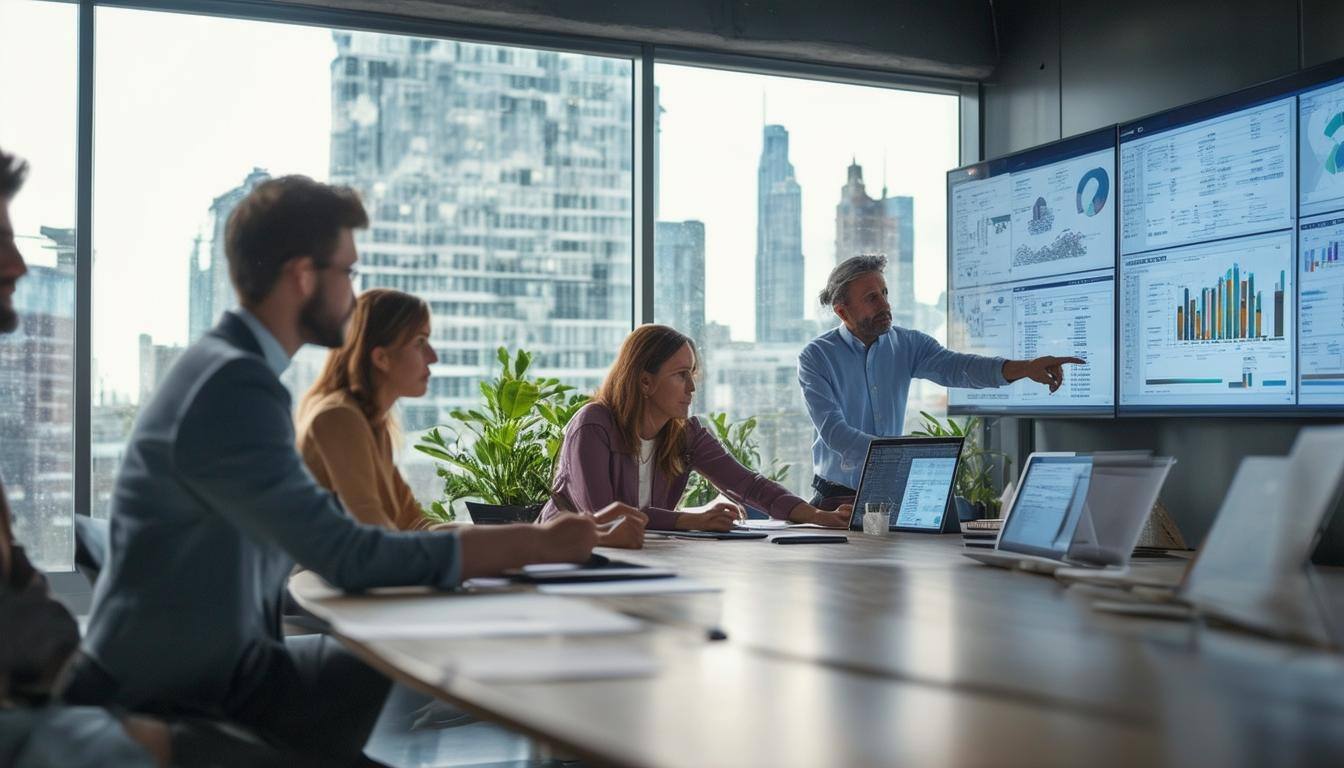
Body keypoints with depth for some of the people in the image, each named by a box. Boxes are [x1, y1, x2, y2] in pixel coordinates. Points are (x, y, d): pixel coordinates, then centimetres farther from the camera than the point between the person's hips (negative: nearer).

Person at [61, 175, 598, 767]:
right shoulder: (233, 386, -23)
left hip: (216, 663, 9)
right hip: (173, 699, -9)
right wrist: (537, 545, -19)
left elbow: (320, 534, 9)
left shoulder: (231, 368, 8)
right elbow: (349, 557, -26)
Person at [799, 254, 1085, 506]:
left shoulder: (907, 344, 3)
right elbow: (833, 431, -20)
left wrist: (1025, 368, -32)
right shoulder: (816, 357, -9)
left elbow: (955, 366, -14)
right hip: (839, 497, -3)